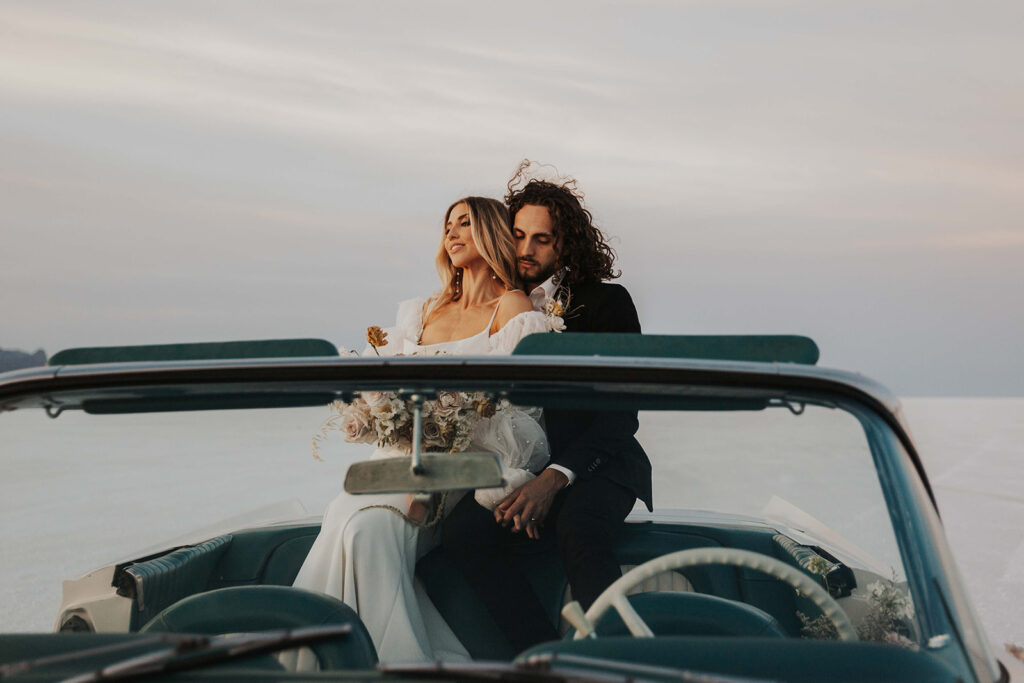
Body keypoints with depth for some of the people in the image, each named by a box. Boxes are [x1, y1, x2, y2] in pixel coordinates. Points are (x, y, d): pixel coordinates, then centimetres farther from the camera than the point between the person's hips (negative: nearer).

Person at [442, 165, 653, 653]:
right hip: (520, 463, 3)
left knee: (578, 530, -36)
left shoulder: (607, 303, 1)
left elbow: (620, 415, -5)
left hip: (597, 463, -3)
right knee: (462, 532, -26)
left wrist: (554, 478, -19)